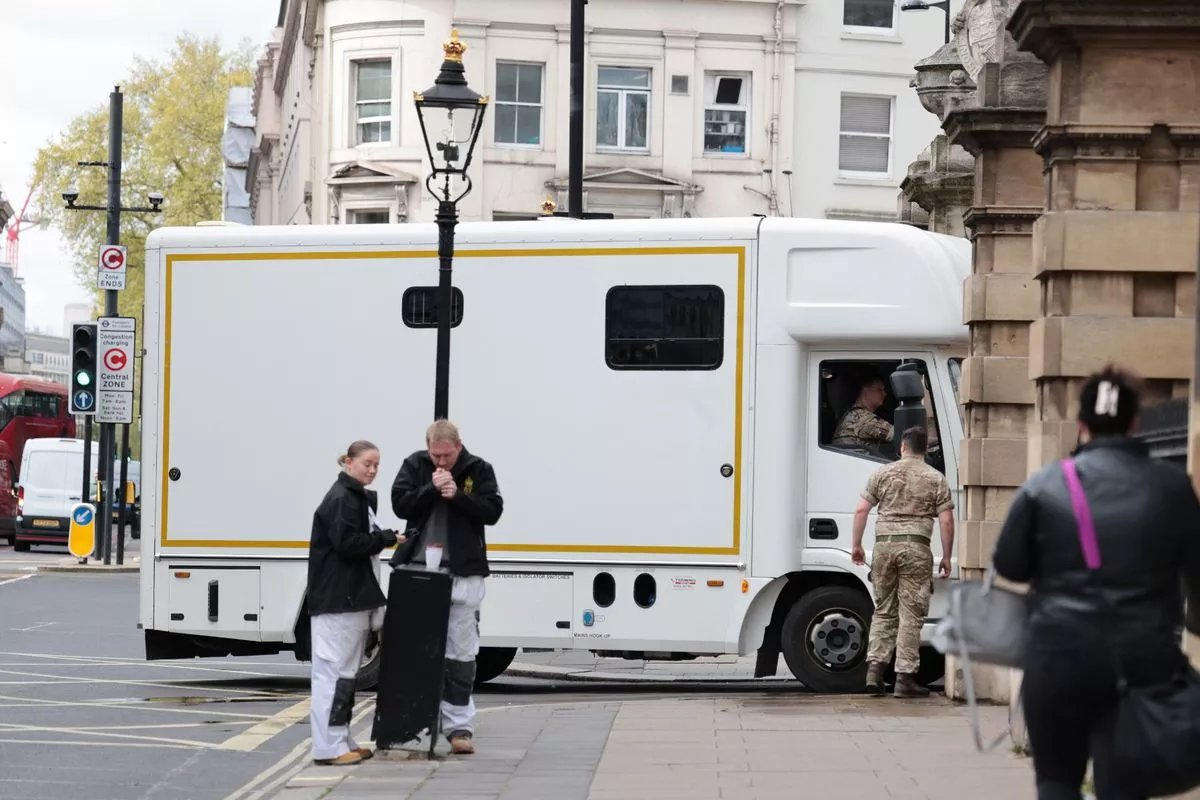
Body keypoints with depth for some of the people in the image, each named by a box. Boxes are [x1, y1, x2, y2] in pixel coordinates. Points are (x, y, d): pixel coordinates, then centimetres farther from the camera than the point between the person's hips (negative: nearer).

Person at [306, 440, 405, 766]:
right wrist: (386, 539, -15)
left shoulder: (357, 497, 19)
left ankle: (342, 741, 21)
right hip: (336, 599, -11)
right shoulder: (341, 499, -13)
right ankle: (328, 747, -10)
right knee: (335, 670, -10)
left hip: (351, 597, 11)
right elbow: (347, 543, -22)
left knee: (345, 671, 15)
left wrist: (383, 539, 7)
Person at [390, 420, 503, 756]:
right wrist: (432, 489, -17)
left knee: (461, 652, 0)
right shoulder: (414, 465, 4)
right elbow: (400, 504, -4)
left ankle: (459, 725, 3)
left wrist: (458, 495, -18)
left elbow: (492, 511, -6)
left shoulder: (479, 470, 0)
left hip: (463, 573, -1)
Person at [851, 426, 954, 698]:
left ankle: (875, 667, 2)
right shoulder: (936, 479, 4)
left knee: (883, 611, 14)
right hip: (916, 547, -2)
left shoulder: (882, 474, 9)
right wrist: (946, 557, 5)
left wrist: (856, 545, 12)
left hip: (884, 545, 3)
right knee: (911, 615, 1)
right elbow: (946, 521, -2)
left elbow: (861, 510, 5)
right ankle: (905, 677, -1)